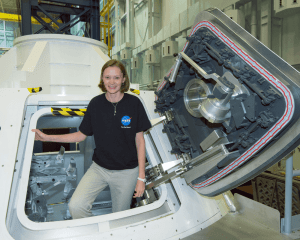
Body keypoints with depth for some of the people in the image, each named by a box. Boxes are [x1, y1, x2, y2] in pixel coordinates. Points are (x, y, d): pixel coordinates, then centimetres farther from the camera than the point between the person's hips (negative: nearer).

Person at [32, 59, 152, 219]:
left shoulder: (134, 103, -8)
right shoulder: (96, 104, -2)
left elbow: (139, 141, -4)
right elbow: (81, 135, 7)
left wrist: (141, 177, -6)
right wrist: (47, 138, 1)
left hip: (127, 172, -1)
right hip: (99, 168, 2)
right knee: (75, 206, -15)